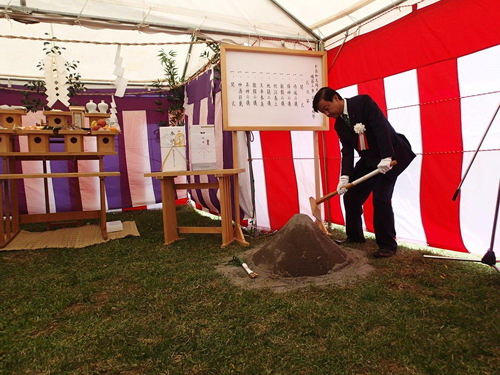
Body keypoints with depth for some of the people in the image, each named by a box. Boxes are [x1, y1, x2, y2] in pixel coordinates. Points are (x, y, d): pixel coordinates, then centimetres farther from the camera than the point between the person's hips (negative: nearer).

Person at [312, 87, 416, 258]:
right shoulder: (339, 125, 3)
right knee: (351, 196, 4)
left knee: (381, 197, -15)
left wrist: (386, 158, -30)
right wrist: (345, 176, -17)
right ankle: (354, 236, 24)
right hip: (369, 159, 7)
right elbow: (347, 151, -4)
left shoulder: (363, 102, -16)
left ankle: (388, 245, 0)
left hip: (390, 155, -7)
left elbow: (381, 127, -24)